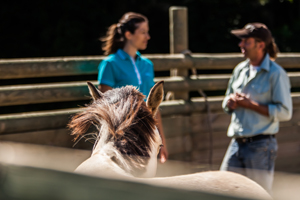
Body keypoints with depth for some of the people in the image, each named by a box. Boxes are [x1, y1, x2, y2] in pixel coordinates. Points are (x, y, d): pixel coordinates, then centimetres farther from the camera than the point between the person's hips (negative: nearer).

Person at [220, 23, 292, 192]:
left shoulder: (276, 73, -9)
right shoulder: (240, 70, 11)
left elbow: (285, 112, -14)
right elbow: (227, 104, 21)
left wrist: (250, 104, -16)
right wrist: (231, 102, -4)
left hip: (261, 146, -6)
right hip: (237, 143, 7)